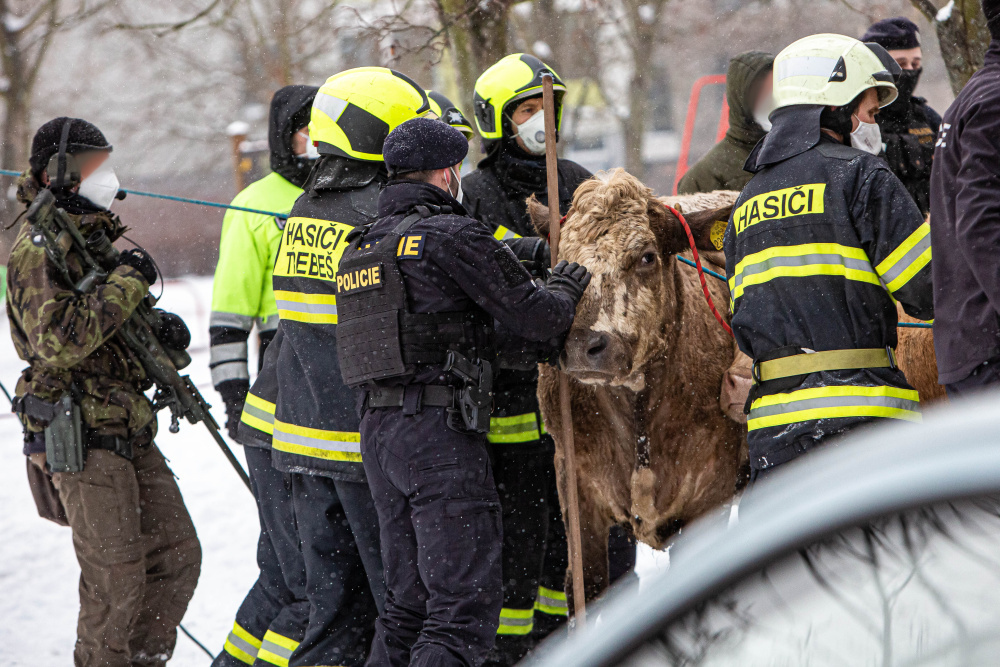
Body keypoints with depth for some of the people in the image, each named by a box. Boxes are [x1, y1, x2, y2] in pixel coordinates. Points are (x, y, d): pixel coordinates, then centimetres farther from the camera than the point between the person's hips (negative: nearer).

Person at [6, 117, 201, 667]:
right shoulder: (37, 249, -11)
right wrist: (125, 284, -21)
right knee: (115, 578, -7)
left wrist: (163, 333, 5)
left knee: (177, 556, 8)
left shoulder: (93, 237, 18)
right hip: (81, 435, -9)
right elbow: (56, 342, -25)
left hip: (128, 430, 9)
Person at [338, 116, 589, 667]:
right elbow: (532, 314, -8)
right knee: (466, 605, -9)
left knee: (409, 604, 15)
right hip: (441, 432, -8)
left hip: (377, 431, 8)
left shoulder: (363, 246, 18)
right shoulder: (452, 234, -8)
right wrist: (566, 288, 14)